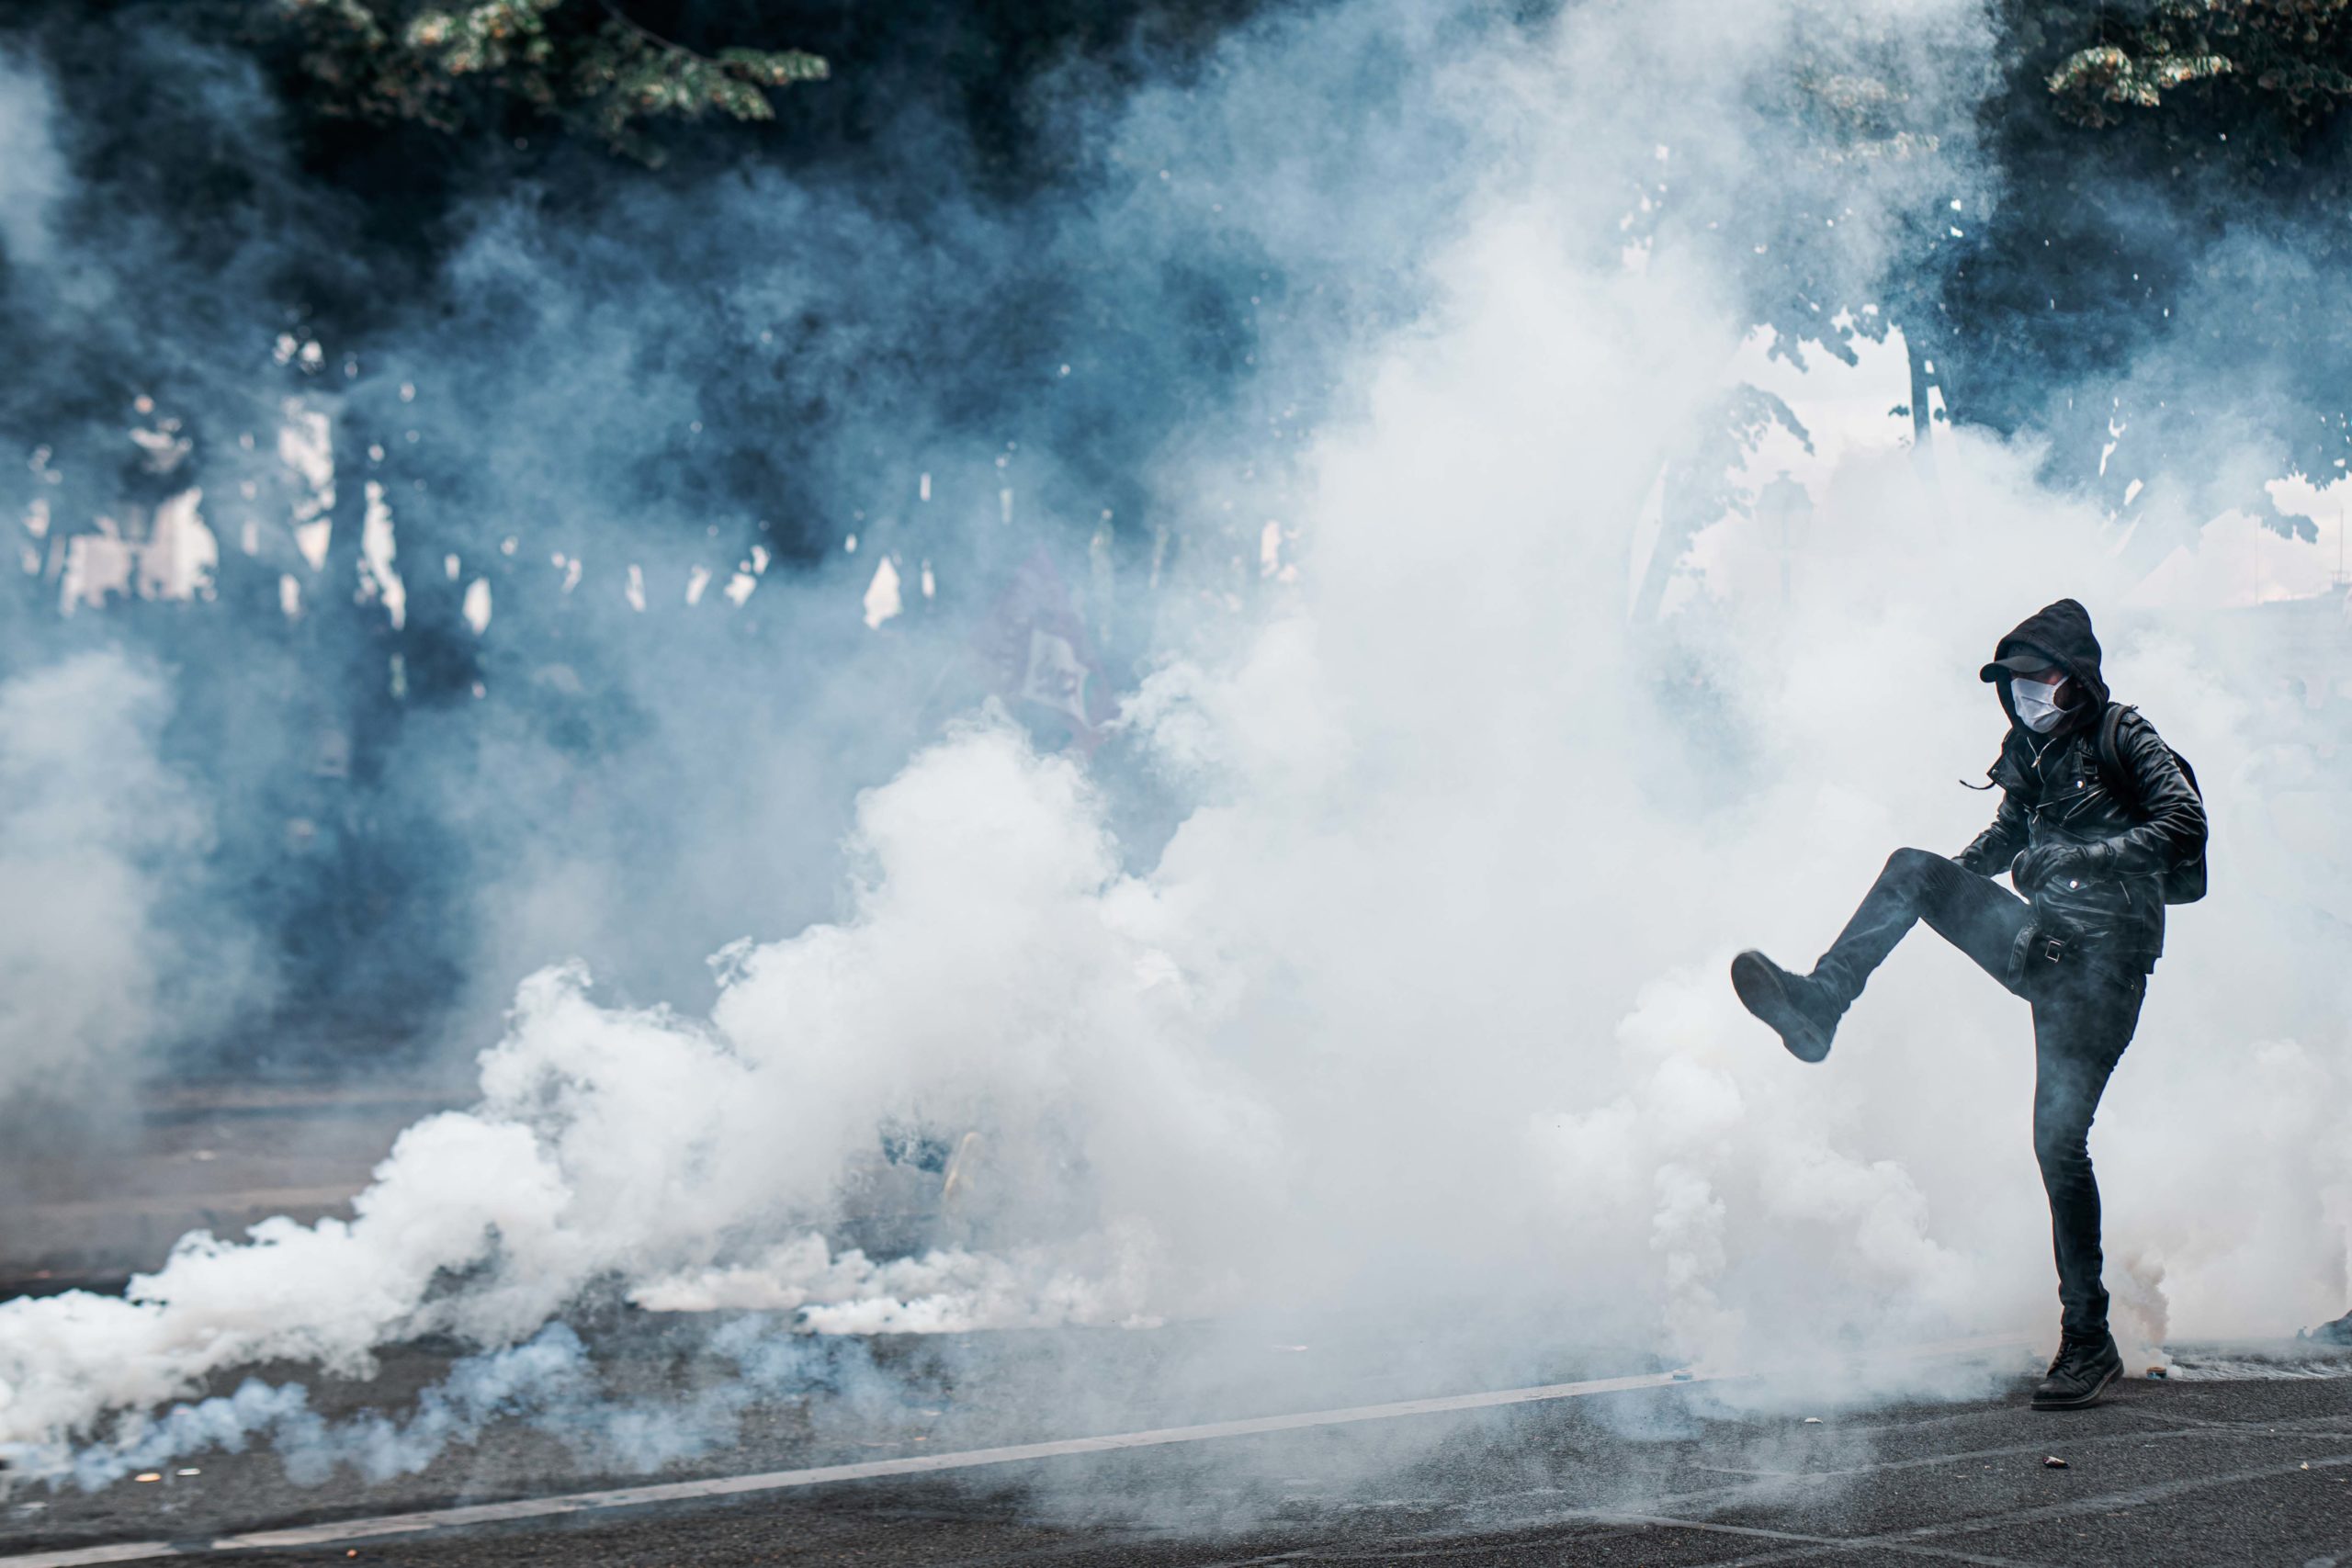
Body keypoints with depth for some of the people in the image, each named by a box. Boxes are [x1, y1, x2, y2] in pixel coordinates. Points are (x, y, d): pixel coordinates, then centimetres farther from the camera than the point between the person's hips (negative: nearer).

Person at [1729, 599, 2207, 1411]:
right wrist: (1954, 879, 13)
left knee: (2058, 1137, -12)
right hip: (2041, 946, 7)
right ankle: (1818, 1006, -11)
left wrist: (2082, 856, -25)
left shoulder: (2124, 740, -6)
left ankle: (2089, 1341, -5)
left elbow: (2184, 826, -17)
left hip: (2102, 963, -7)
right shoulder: (2028, 751, 14)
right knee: (1913, 868, -9)